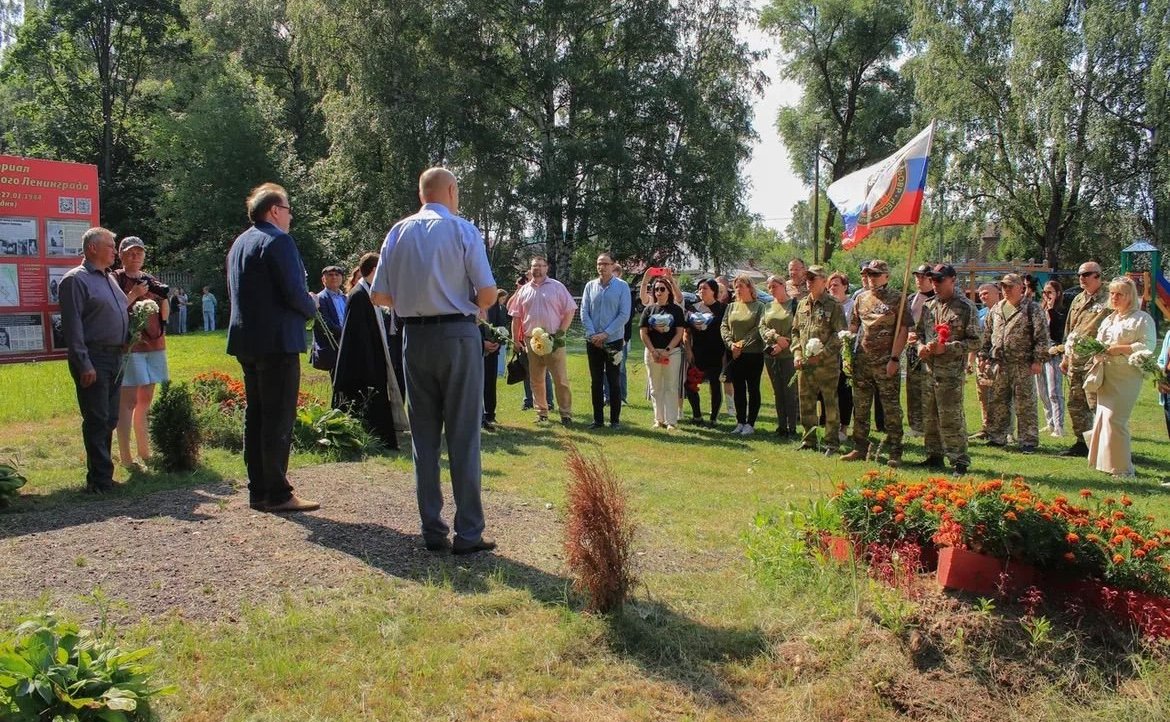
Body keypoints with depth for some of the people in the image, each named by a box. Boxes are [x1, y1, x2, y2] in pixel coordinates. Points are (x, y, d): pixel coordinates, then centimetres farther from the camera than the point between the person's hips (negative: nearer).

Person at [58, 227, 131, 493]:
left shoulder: (110, 278, 18)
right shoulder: (76, 279, -9)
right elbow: (72, 325, -15)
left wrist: (133, 296, 14)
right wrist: (84, 364, -19)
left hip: (115, 357, 9)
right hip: (93, 359, -9)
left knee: (109, 420, 12)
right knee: (97, 421, -6)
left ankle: (100, 475, 22)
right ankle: (100, 478, 0)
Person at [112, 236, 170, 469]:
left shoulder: (149, 279, 14)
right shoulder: (116, 279, -2)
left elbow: (165, 315, 12)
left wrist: (163, 297, -6)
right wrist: (133, 296, -22)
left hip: (154, 345, 6)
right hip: (129, 346, -6)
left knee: (146, 400, 10)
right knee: (128, 401, -8)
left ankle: (144, 450, 18)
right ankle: (125, 456, -6)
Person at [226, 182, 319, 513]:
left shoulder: (239, 243, 17)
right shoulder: (278, 241, -12)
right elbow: (294, 292, -20)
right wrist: (312, 307, 2)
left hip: (246, 341, 9)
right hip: (277, 340, -9)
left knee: (255, 416, 12)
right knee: (279, 418, -5)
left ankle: (258, 491, 17)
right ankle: (277, 494, -2)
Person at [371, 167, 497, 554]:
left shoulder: (399, 232, 6)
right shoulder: (463, 230, -5)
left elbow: (380, 295, 4)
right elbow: (488, 295, -9)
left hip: (415, 337, 4)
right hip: (458, 335, -4)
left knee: (424, 435, 10)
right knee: (463, 436, 1)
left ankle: (432, 530, 15)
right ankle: (468, 533, 4)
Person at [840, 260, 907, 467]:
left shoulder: (897, 299, -3)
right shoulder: (861, 299, 12)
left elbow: (903, 331, -7)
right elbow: (853, 327, 17)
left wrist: (894, 359, -14)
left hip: (886, 362, -5)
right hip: (862, 360, 5)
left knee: (891, 409, -1)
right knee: (860, 408, 10)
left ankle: (894, 453, 5)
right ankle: (860, 448, 19)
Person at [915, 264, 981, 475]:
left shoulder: (966, 308, -6)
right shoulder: (929, 305, 13)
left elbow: (975, 341, -8)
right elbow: (920, 332, 23)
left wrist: (946, 348, -17)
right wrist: (921, 346, 1)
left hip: (951, 371, -7)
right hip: (929, 369, 7)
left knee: (951, 417, -7)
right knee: (929, 416, 12)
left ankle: (959, 460, 1)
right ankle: (934, 456, 24)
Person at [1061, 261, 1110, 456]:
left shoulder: (1108, 299, -8)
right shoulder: (1078, 300, 17)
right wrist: (1065, 356, 22)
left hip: (1094, 360, -8)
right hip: (1075, 360, 8)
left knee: (1096, 404, -8)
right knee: (1075, 405, 13)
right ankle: (1081, 442, 22)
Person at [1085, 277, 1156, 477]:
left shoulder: (1142, 319, -3)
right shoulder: (1109, 319, 21)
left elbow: (1147, 346, -13)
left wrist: (1119, 348, -19)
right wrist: (1097, 350, 7)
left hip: (1126, 376, -8)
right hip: (1106, 374, 8)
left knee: (1114, 418, -13)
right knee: (1102, 416, 7)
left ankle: (1122, 467, -5)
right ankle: (1105, 461, 15)